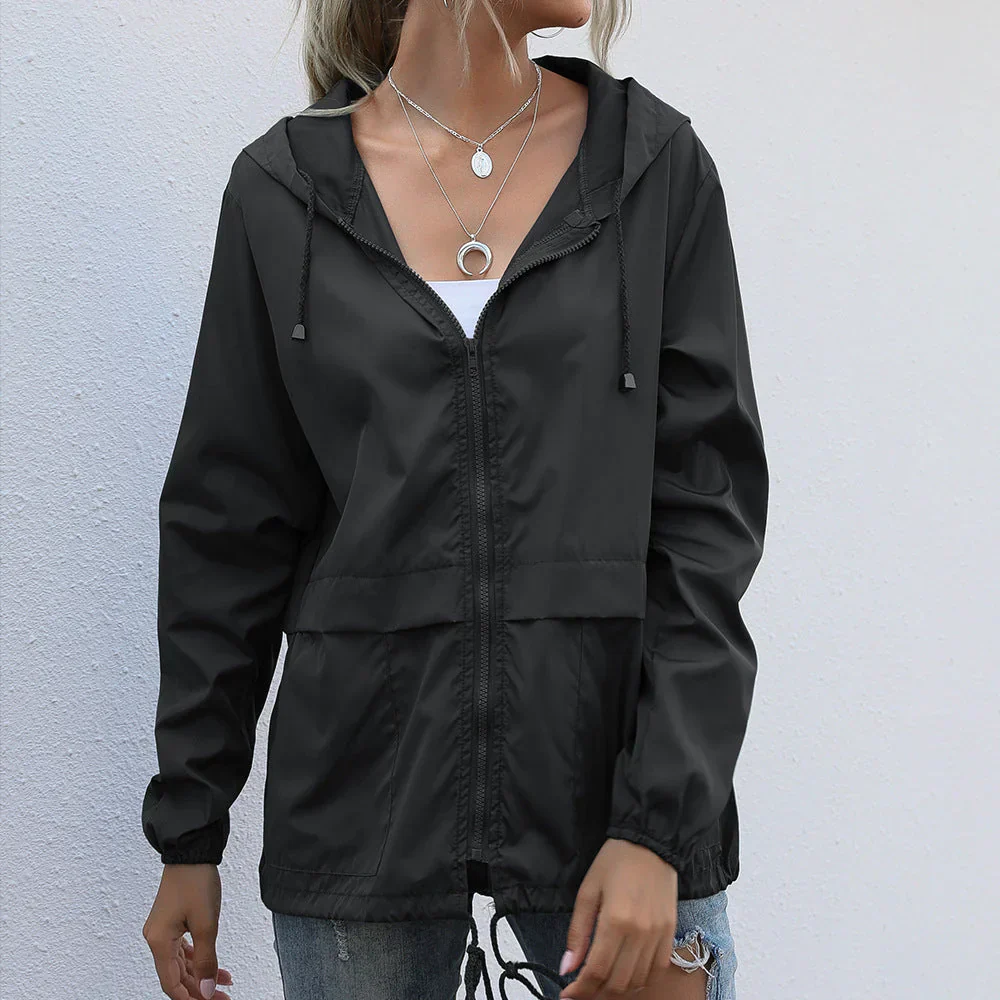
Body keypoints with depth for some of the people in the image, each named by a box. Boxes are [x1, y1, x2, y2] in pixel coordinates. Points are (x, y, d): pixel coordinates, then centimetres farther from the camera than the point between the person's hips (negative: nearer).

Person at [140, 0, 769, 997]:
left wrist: (659, 825, -12)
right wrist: (188, 835, 6)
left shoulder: (655, 164, 1)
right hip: (360, 804, 0)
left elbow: (706, 511, -4)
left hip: (606, 780, 0)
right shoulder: (284, 187, 2)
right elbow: (226, 530, 5)